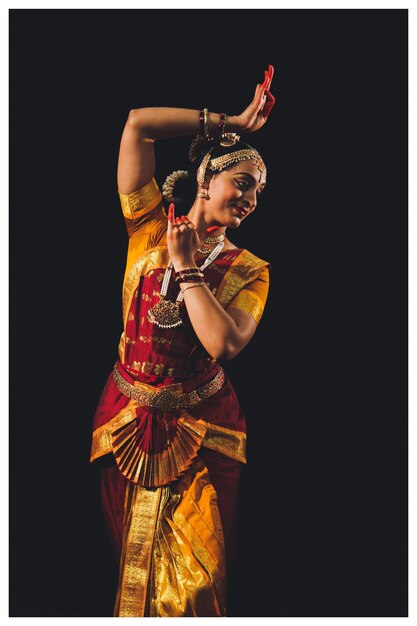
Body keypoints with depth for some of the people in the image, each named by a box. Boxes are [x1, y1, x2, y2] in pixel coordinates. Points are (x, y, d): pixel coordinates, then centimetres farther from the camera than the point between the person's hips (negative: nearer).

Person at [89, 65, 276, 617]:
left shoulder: (249, 270, -5)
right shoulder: (150, 228, -3)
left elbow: (224, 344, -24)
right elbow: (138, 125, -11)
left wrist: (187, 267, -18)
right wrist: (230, 123, -7)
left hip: (201, 429, -1)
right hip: (127, 419, 1)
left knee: (195, 580, 7)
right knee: (132, 559, 16)